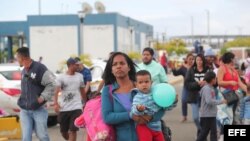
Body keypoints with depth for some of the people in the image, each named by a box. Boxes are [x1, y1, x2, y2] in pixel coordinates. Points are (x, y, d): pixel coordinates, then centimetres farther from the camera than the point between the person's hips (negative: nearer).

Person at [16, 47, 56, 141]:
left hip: (38, 109, -6)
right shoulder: (24, 71, 12)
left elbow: (51, 85, -15)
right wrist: (21, 99, 8)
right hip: (24, 110, 6)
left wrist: (41, 98, -17)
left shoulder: (39, 68, -12)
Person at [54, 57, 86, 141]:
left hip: (76, 108, 0)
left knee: (73, 130, -7)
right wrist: (56, 104, -27)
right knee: (63, 131, 10)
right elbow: (57, 91, -12)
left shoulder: (80, 76, 8)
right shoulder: (61, 77, -2)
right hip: (63, 108, 0)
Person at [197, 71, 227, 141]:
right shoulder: (206, 88, -17)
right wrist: (221, 101, -21)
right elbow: (209, 101, -27)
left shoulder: (211, 88, 11)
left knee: (213, 131, 11)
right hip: (206, 115, -9)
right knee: (204, 132, -1)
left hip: (212, 115, 10)